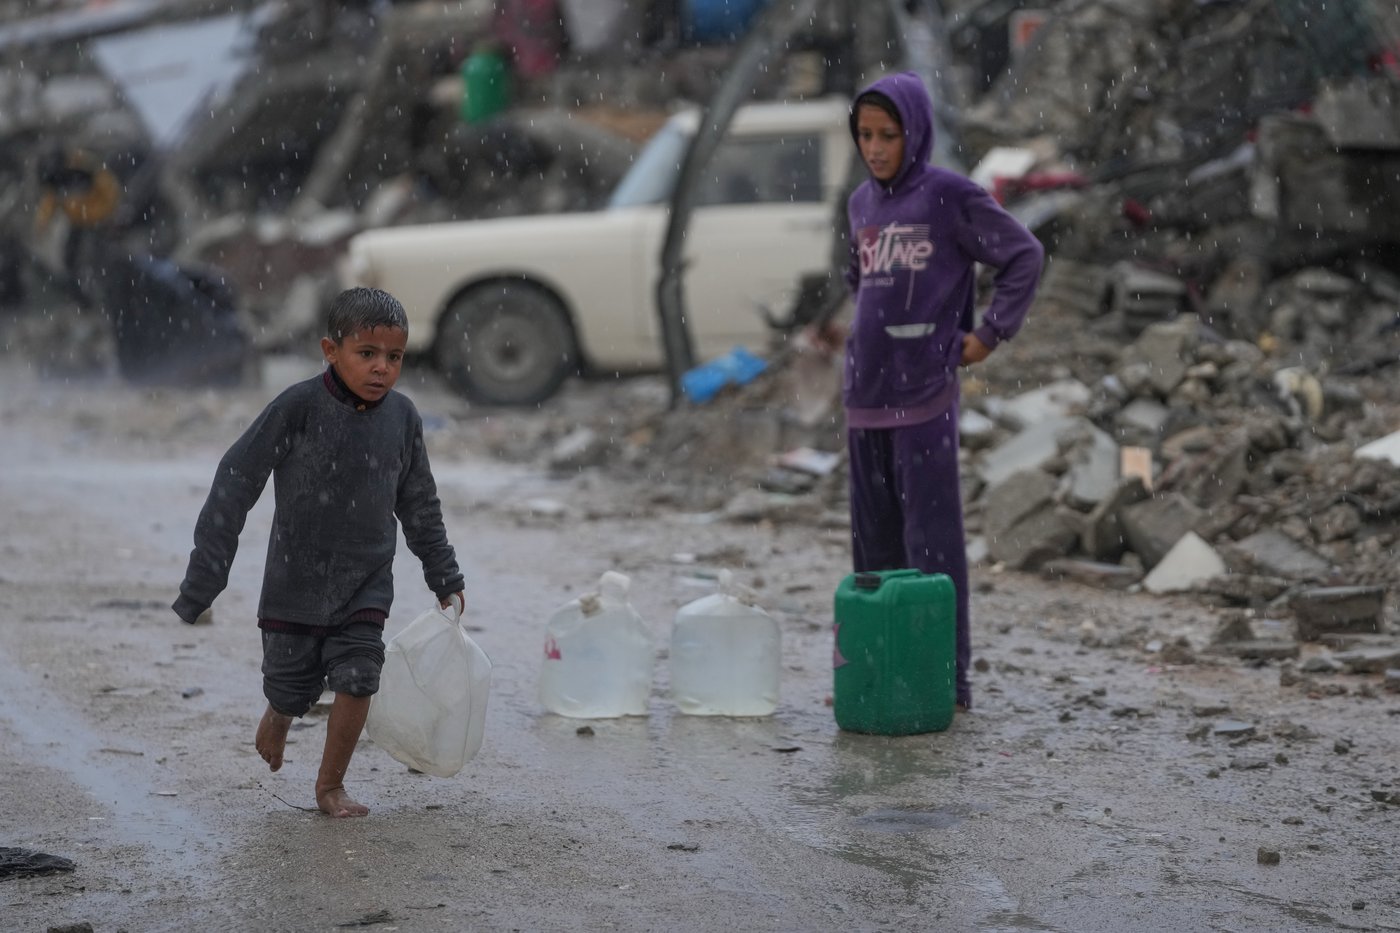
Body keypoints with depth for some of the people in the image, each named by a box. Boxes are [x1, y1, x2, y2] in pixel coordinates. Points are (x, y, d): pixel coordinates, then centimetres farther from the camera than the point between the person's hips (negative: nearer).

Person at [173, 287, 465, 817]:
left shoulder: (402, 417, -5)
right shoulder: (298, 408, -18)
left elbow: (420, 506, 11)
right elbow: (235, 486, -14)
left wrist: (445, 579, 17)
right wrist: (202, 583, -14)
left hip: (365, 584, 2)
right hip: (296, 578, -2)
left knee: (357, 680, -11)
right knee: (291, 689, 9)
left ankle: (330, 785, 10)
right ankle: (277, 718, 47)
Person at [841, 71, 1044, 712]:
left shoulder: (950, 196, -7)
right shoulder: (862, 203, 12)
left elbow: (1024, 255, -4)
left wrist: (991, 332, -6)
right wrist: (868, 332, 14)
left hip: (923, 397, -7)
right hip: (865, 394, 7)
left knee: (930, 537, -6)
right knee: (874, 539, 11)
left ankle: (948, 676, -2)